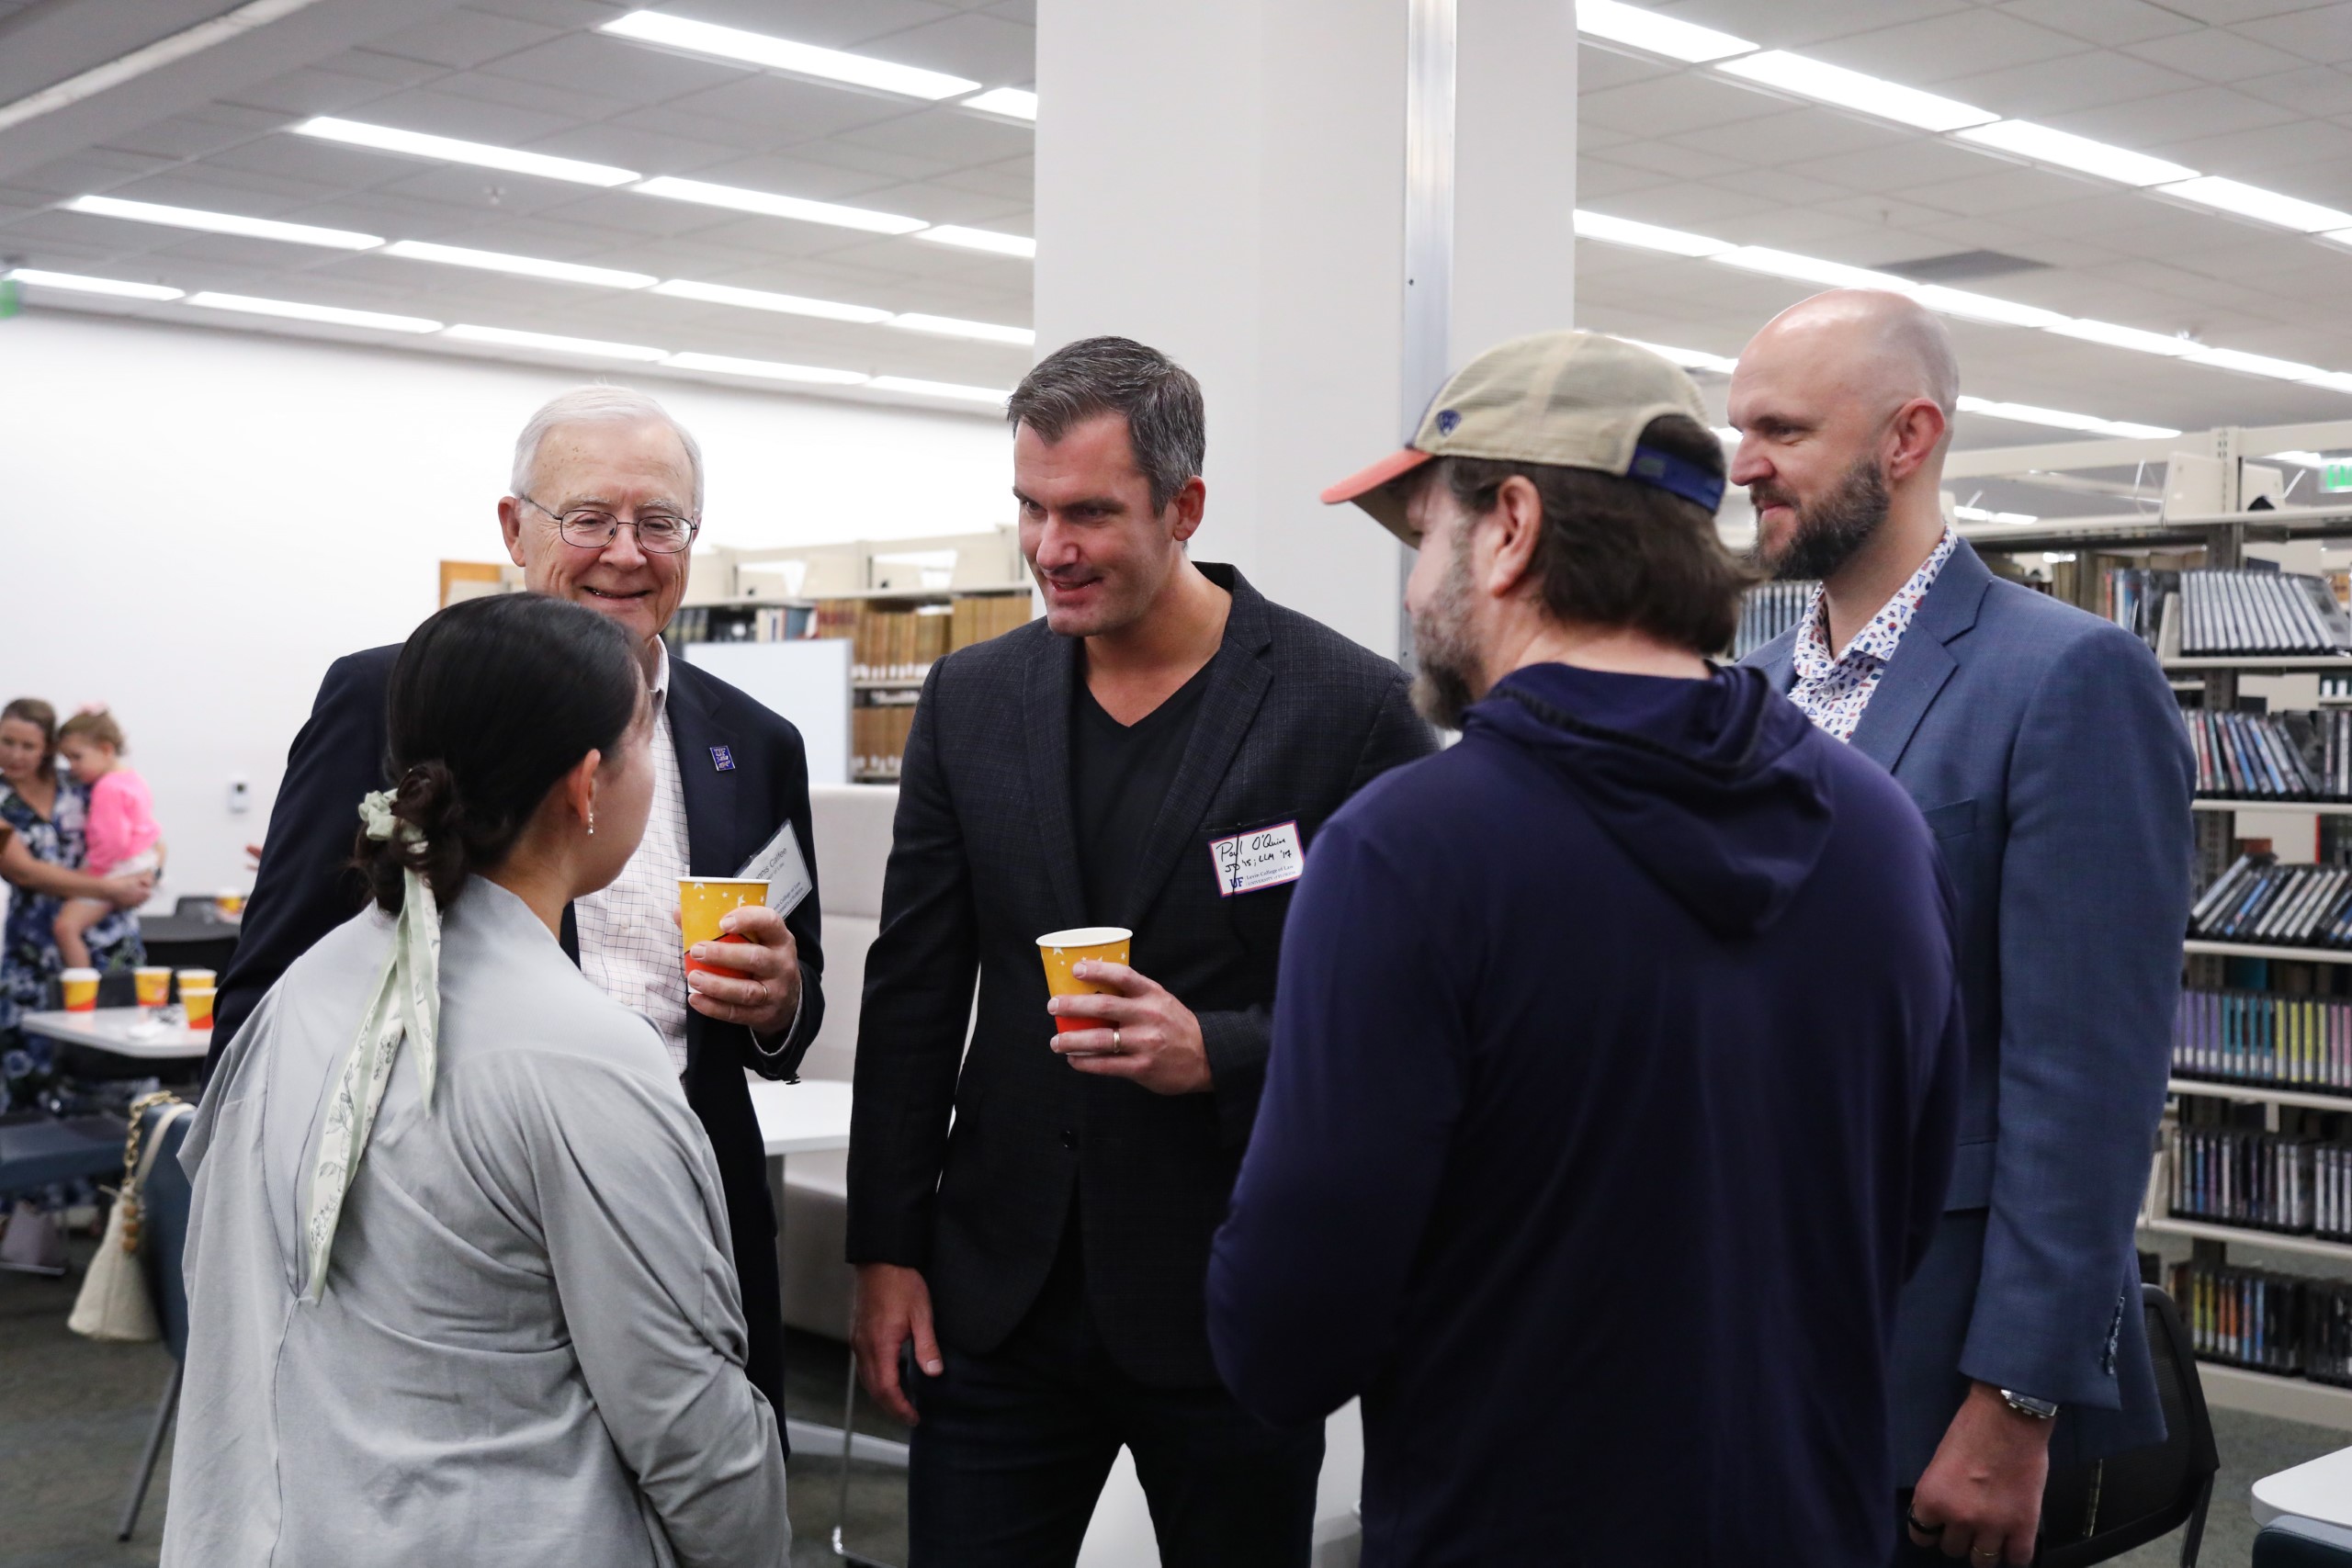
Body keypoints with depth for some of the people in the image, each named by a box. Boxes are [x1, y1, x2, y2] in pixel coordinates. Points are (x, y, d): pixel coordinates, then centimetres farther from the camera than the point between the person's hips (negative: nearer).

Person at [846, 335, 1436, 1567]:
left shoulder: (1349, 707, -9)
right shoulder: (971, 700, 4)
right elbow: (912, 993, 8)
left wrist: (1218, 1052, -23)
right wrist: (886, 1250, 5)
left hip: (1232, 1305, -3)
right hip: (1004, 1291, 3)